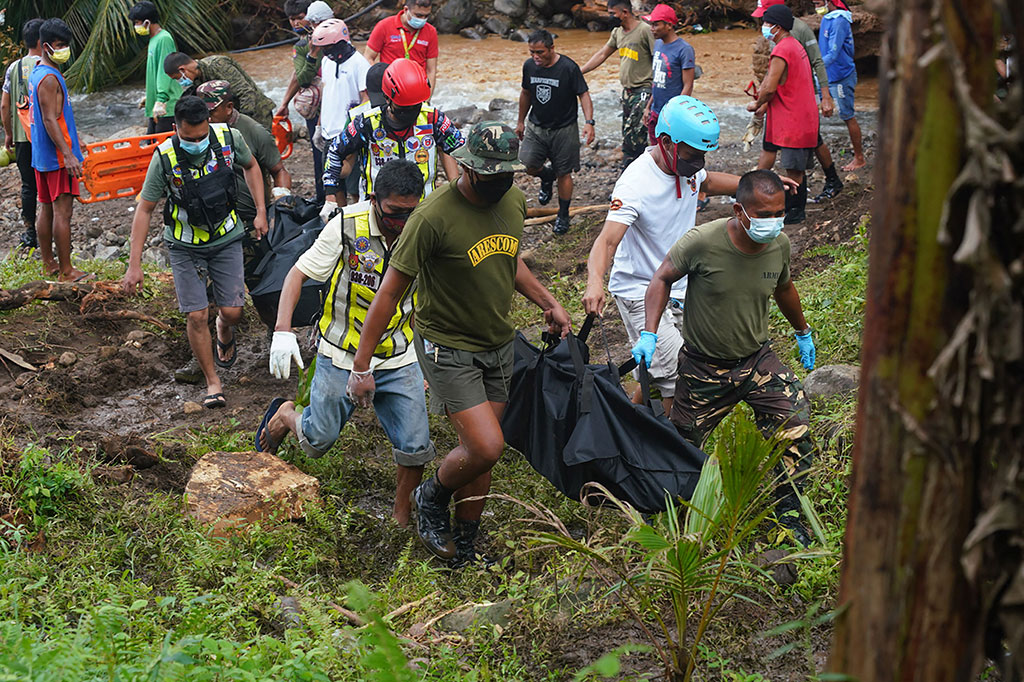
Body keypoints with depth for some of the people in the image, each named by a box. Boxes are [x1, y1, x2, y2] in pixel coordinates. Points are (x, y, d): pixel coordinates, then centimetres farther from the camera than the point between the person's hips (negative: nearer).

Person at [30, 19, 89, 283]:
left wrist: (73, 140, 28)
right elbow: (50, 120, -22)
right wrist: (68, 155, -26)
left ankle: (48, 263, 24)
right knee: (62, 211, -7)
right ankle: (66, 271, -5)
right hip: (57, 156, -10)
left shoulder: (37, 73, 15)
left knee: (47, 209, 15)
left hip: (42, 155, 10)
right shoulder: (50, 78, -17)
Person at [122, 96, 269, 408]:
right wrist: (134, 265, -14)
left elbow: (251, 166, 7)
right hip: (185, 245, -2)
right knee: (196, 316, -7)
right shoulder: (165, 157, -22)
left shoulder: (229, 138, -17)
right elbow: (145, 210, -13)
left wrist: (261, 212, 0)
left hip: (226, 238, 2)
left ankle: (225, 335, 38)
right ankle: (213, 382, 11)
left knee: (232, 310, 0)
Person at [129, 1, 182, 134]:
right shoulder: (153, 40, 17)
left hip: (166, 107, -10)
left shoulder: (164, 39, -13)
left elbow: (165, 72, -21)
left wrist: (160, 100, -28)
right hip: (154, 107, 10)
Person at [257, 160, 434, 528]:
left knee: (415, 448, -2)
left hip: (399, 359, 2)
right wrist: (283, 331, -21)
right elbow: (298, 273, -10)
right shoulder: (347, 226, -17)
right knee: (317, 441, 9)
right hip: (342, 357, -2)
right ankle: (285, 414, 43)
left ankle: (402, 516, 22)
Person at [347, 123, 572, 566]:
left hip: (498, 345, 7)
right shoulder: (433, 217, -24)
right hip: (447, 348, -6)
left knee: (480, 452, 11)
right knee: (486, 447, -16)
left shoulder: (514, 202, -2)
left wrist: (548, 303, 11)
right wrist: (361, 367, -16)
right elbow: (390, 292, -18)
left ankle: (465, 550, 28)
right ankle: (431, 500, 15)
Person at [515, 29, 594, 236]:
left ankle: (563, 216, 19)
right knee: (528, 164, -10)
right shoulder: (529, 66, -1)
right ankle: (547, 176, 25)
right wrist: (521, 121, 21)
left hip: (563, 129, -4)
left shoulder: (568, 68, -16)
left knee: (563, 174, 1)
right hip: (536, 127, 4)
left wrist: (589, 122, -26)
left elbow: (584, 95, -13)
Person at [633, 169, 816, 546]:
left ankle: (788, 514, 5)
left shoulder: (780, 245, -10)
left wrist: (803, 332, 28)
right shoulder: (701, 242, -26)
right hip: (703, 367, -3)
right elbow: (662, 279, -8)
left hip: (757, 359, 3)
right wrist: (649, 334, -17)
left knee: (797, 429, -14)